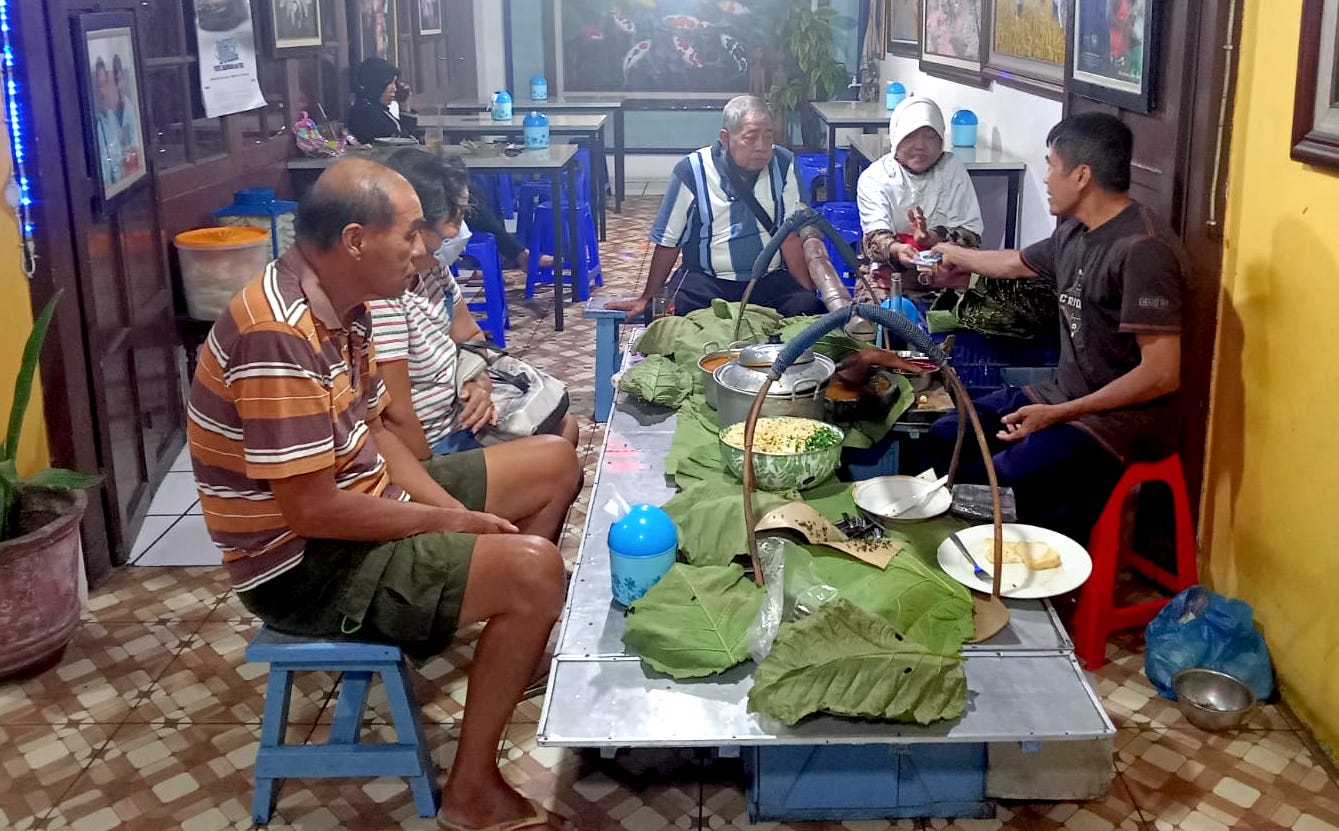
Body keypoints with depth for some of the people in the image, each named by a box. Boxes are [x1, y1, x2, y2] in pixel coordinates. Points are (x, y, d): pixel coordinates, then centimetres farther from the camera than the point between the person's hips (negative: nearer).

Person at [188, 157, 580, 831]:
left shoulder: (337, 302, 1)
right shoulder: (279, 338, -29)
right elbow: (314, 511, -29)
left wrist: (452, 508, -4)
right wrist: (446, 522, -16)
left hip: (356, 503, 10)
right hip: (302, 563, -10)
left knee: (555, 462, 10)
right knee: (533, 569, -26)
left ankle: (515, 645, 27)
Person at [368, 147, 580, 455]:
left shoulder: (432, 267, -2)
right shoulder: (381, 296, -30)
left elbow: (468, 335, 13)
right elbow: (395, 417, -28)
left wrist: (479, 383, -7)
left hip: (455, 418, 9)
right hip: (429, 449, -9)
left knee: (565, 426, 17)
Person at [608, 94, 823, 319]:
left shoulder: (783, 165, -2)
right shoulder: (691, 172, -8)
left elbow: (790, 233, -2)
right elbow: (668, 241, 0)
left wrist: (809, 291, -12)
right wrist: (647, 298, 5)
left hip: (770, 279, 2)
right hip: (707, 279, -1)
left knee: (808, 308, -26)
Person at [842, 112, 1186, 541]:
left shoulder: (1142, 249, -22)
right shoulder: (1075, 231, 7)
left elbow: (1162, 373, -24)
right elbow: (1016, 264, 30)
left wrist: (1059, 414, -23)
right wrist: (955, 254, 46)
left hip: (1126, 414, -9)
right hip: (1067, 395, 9)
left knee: (1014, 474, -30)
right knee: (946, 438, 3)